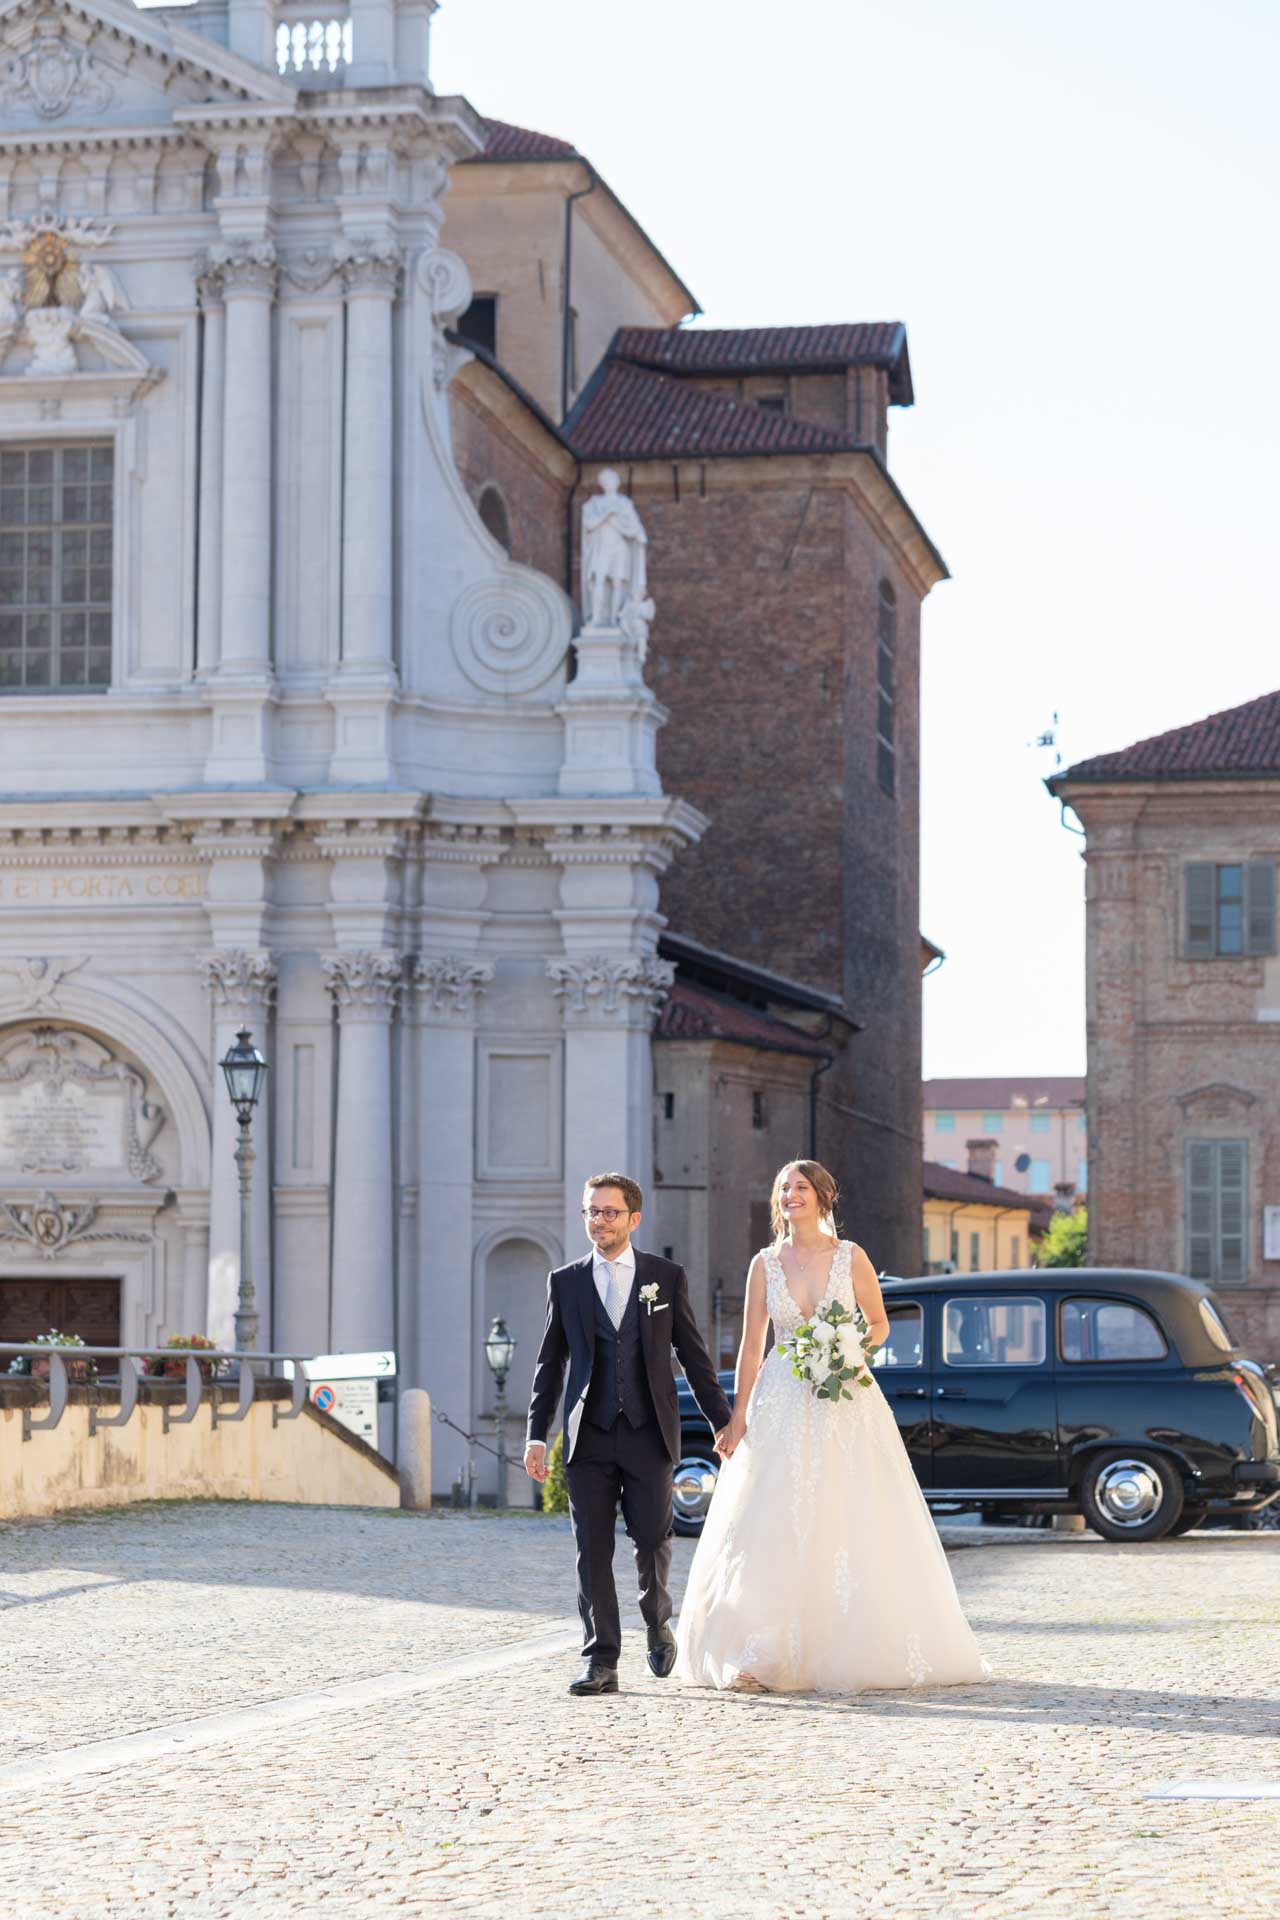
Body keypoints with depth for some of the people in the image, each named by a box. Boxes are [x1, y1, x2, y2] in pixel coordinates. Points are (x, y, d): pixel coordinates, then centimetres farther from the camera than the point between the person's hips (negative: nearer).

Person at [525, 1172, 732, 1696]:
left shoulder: (666, 1278, 5)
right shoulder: (565, 1282, 8)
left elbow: (694, 1356, 8)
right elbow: (550, 1363, 10)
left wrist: (724, 1422, 6)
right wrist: (536, 1436, 4)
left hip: (649, 1433, -1)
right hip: (589, 1436, 1)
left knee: (653, 1540, 0)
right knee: (592, 1550, -2)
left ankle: (658, 1624, 29)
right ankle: (601, 1661, 2)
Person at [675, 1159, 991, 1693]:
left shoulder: (850, 1257, 1)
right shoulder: (765, 1263, 5)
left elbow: (879, 1324, 9)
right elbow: (751, 1347, 5)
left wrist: (852, 1348, -12)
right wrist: (737, 1418, -1)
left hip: (846, 1405, -1)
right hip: (781, 1405, 1)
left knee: (852, 1524, -2)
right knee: (774, 1529, -5)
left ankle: (856, 1649, 8)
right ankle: (763, 1656, -5)